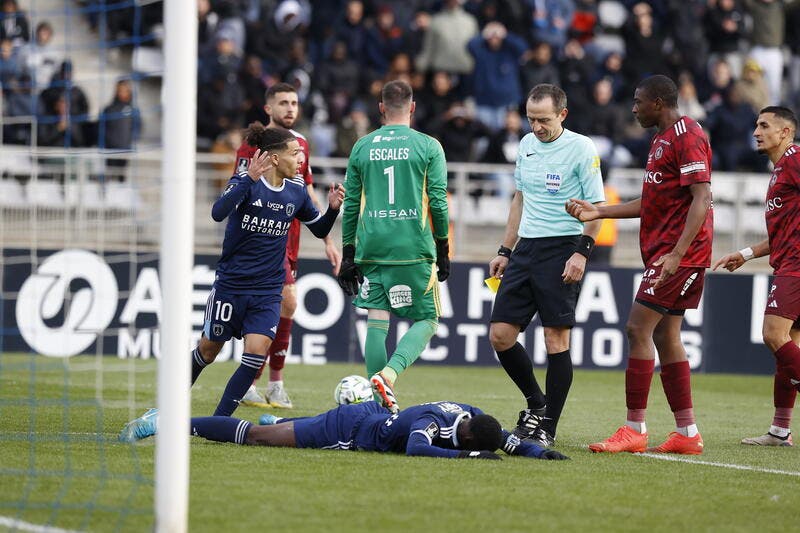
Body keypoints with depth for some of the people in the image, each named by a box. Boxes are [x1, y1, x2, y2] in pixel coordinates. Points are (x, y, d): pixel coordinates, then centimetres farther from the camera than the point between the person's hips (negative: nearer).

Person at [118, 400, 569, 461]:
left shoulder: (472, 417, -9)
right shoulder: (433, 422, -33)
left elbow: (503, 438, 6)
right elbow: (415, 449, -52)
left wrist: (537, 451, -10)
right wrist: (467, 456, -51)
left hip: (376, 415, 8)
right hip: (349, 428, -8)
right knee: (258, 437, 0)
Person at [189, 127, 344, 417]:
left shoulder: (296, 192, 2)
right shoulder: (246, 180, -13)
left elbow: (319, 229, 16)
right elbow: (218, 213, -31)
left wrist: (333, 209, -5)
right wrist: (249, 179, -41)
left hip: (268, 291, 3)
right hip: (230, 283, -3)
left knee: (256, 354, -13)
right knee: (208, 350, 11)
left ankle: (219, 420, -2)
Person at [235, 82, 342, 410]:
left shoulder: (300, 145, 15)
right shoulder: (254, 143, -7)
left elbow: (308, 198, 21)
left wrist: (328, 241, 18)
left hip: (289, 241, 7)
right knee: (287, 301, -17)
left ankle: (249, 384, 14)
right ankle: (275, 383, -9)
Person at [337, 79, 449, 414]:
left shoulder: (362, 147, 7)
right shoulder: (428, 147, 0)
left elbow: (351, 206, 9)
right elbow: (438, 203, -2)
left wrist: (348, 255, 15)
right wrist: (443, 250, 8)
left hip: (371, 249, 3)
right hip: (414, 249, -3)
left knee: (377, 322, 7)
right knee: (426, 321, 6)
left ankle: (379, 403, 4)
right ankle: (388, 374, -18)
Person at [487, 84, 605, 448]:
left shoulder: (581, 148, -7)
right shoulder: (527, 144, 12)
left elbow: (596, 208, -7)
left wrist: (581, 252, -18)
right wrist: (504, 251, 20)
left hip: (562, 249, -7)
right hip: (526, 248, 7)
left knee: (556, 337, -7)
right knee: (500, 334, 1)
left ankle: (547, 427, 0)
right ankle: (536, 403, 21)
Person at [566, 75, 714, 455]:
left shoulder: (687, 136, -13)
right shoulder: (662, 138, 19)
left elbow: (702, 199, -21)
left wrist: (677, 254, -28)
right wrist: (597, 213, 21)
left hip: (679, 252, -10)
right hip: (661, 250, 10)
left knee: (638, 328, -12)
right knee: (665, 338, 9)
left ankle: (634, 430, -10)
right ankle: (687, 433, 11)